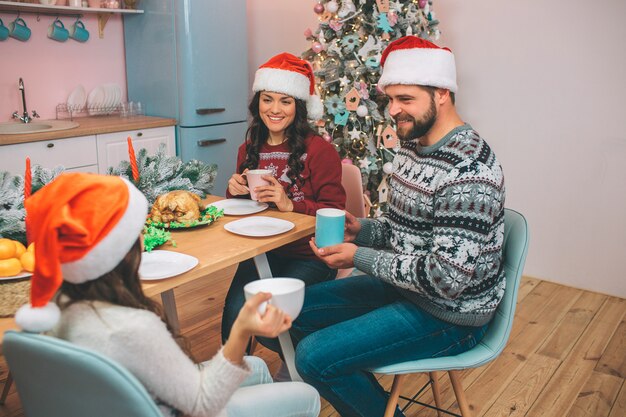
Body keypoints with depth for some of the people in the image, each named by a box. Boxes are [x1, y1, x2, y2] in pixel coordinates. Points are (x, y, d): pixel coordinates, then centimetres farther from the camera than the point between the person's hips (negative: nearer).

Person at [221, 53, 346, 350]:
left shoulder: (319, 151, -10)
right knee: (235, 311, -21)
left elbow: (333, 212, -9)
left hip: (307, 256, -4)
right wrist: (235, 191, -3)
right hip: (262, 251, 5)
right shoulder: (249, 150, 9)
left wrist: (290, 204, -23)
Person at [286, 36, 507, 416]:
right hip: (405, 286, 10)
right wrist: (361, 230, -5)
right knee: (301, 308, 12)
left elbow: (447, 279, -29)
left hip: (449, 315, -9)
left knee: (314, 356, -18)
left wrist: (360, 257, -21)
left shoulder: (468, 172, -27)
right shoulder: (413, 146, 4)